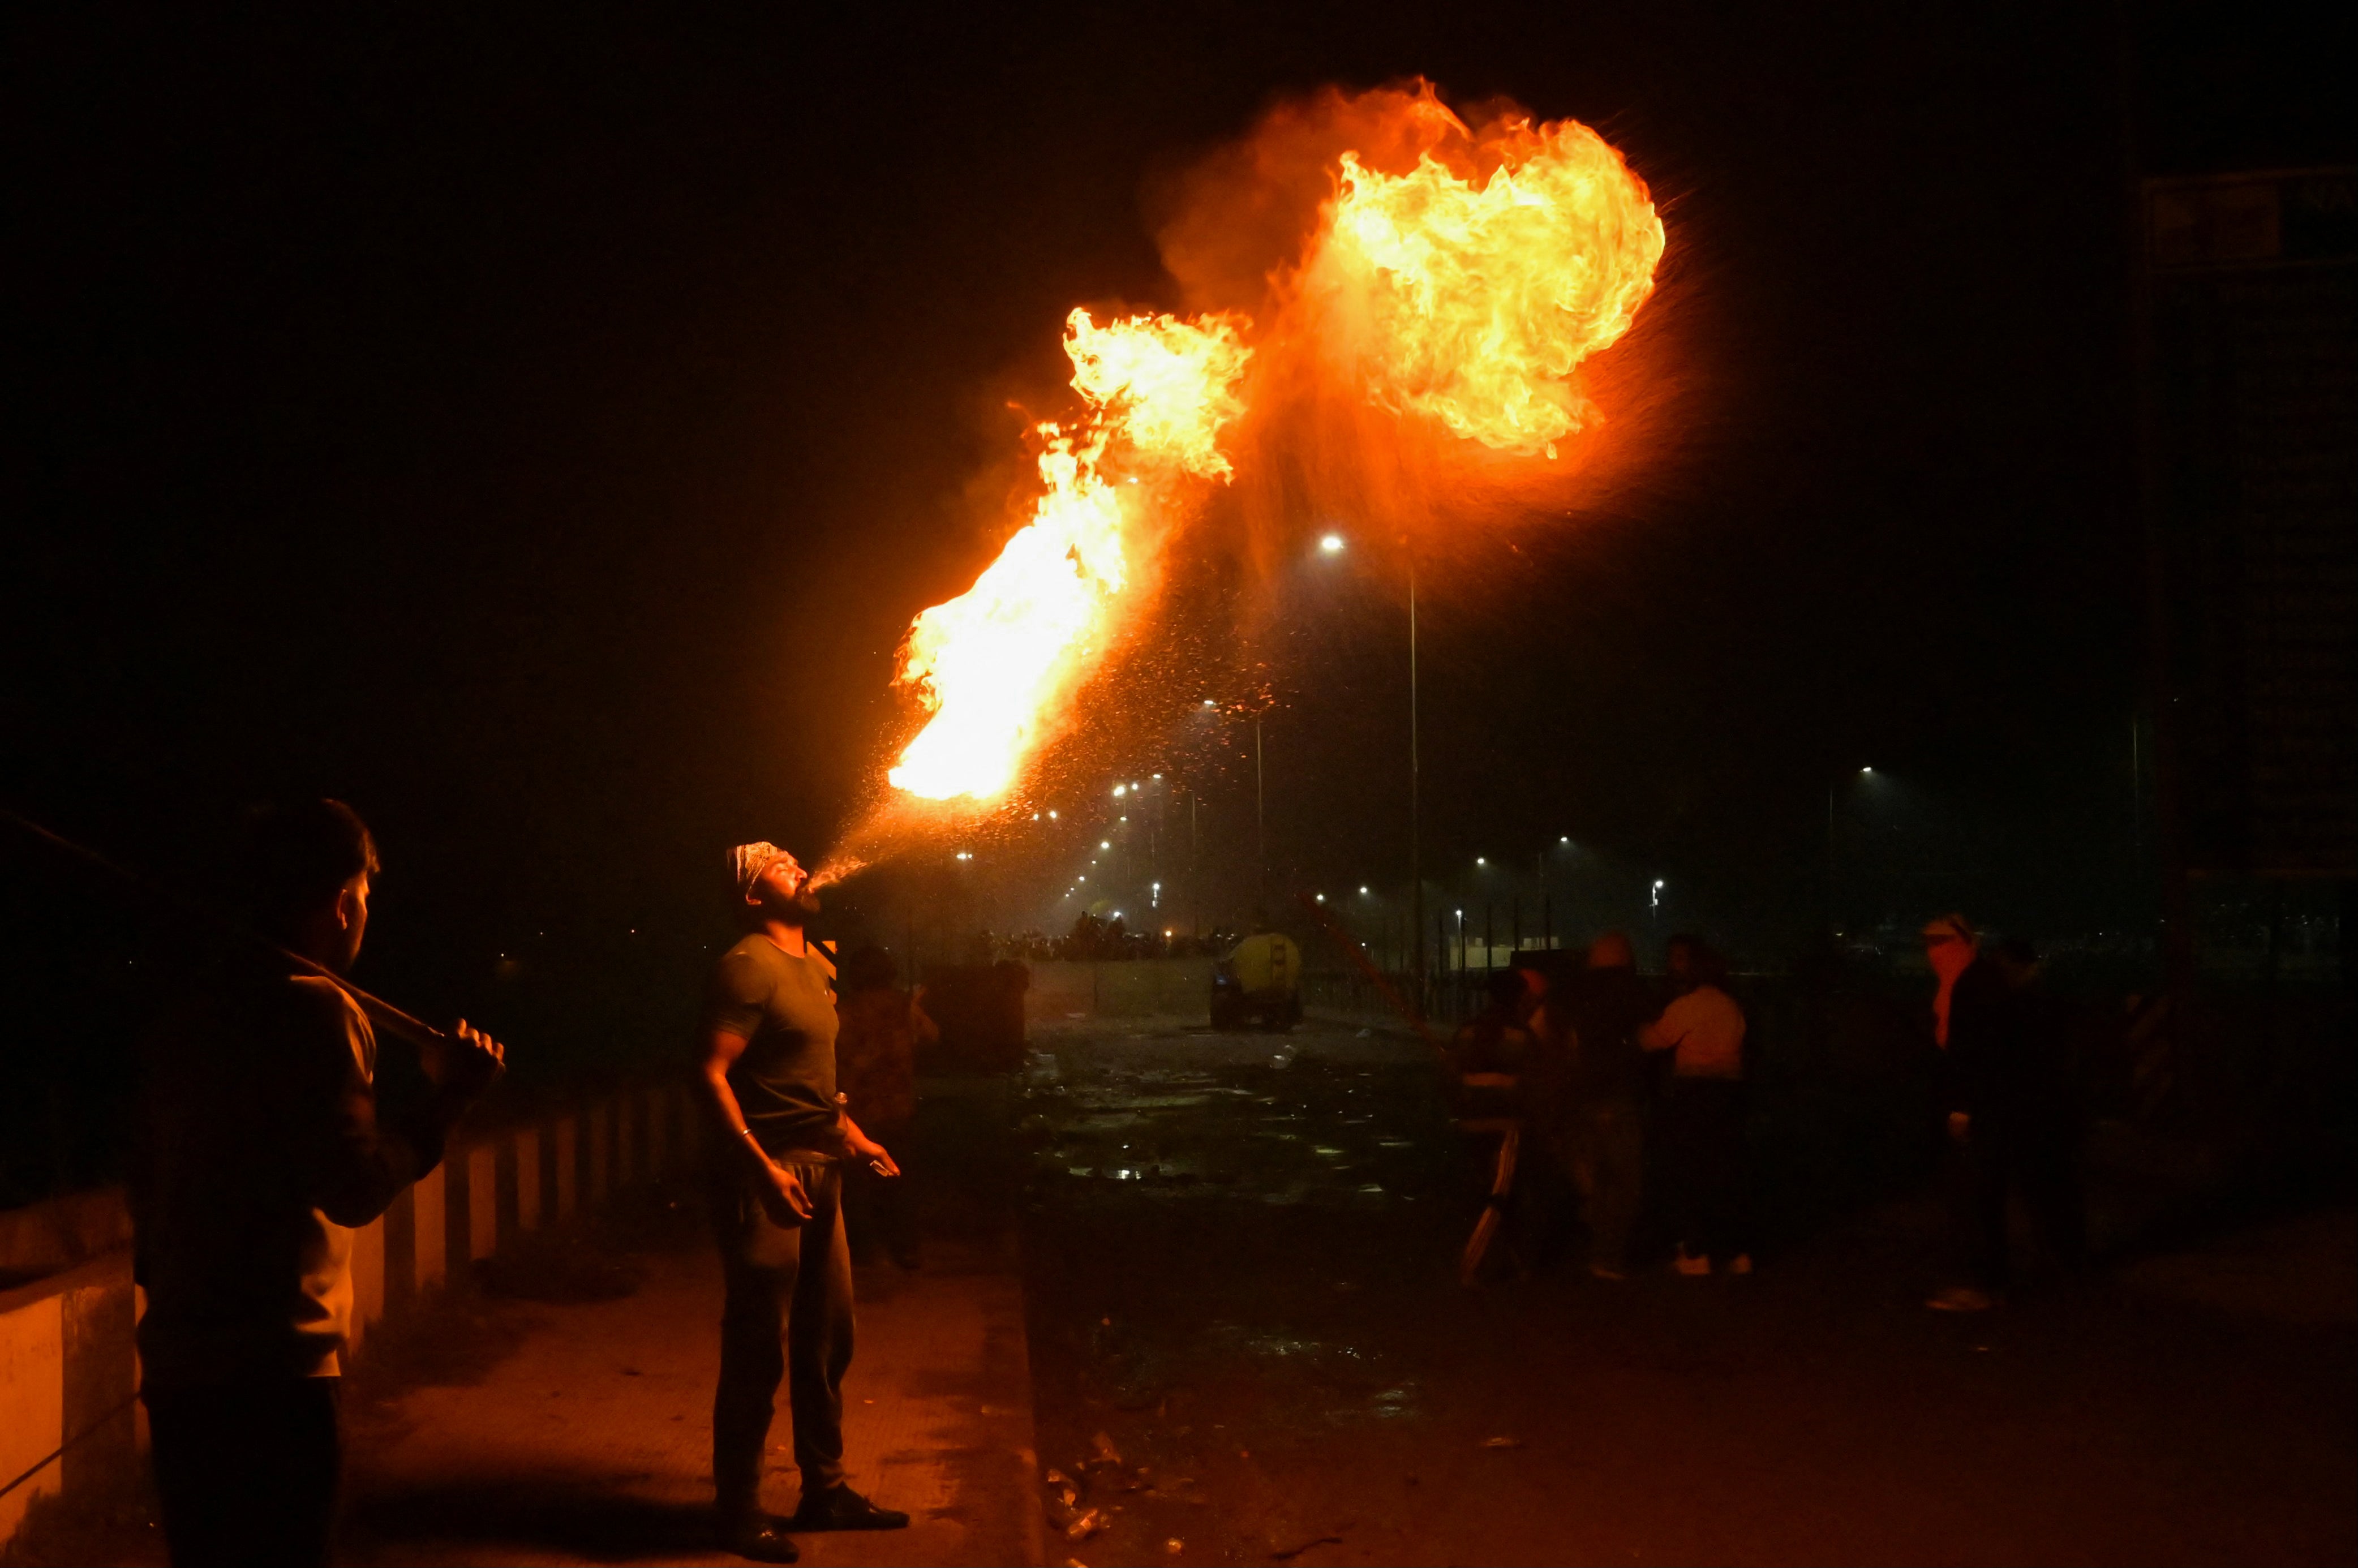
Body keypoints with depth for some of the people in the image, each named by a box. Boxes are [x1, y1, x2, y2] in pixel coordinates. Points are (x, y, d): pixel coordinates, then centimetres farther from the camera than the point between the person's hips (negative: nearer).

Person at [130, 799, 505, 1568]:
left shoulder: (185, 1018, 13)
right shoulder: (316, 1010, -12)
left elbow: (148, 1187, 18)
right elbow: (356, 1187, -19)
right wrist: (444, 1099, -9)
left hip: (174, 1367, 8)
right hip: (271, 1376, -8)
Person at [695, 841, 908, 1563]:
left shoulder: (815, 964, 15)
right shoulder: (748, 965, -13)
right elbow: (712, 1074, -20)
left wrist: (853, 1136, 19)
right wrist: (762, 1166, -26)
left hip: (819, 1170, 9)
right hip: (768, 1174, -9)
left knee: (828, 1339, 15)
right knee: (759, 1348, -1)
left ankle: (825, 1490, 28)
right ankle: (738, 1509, 12)